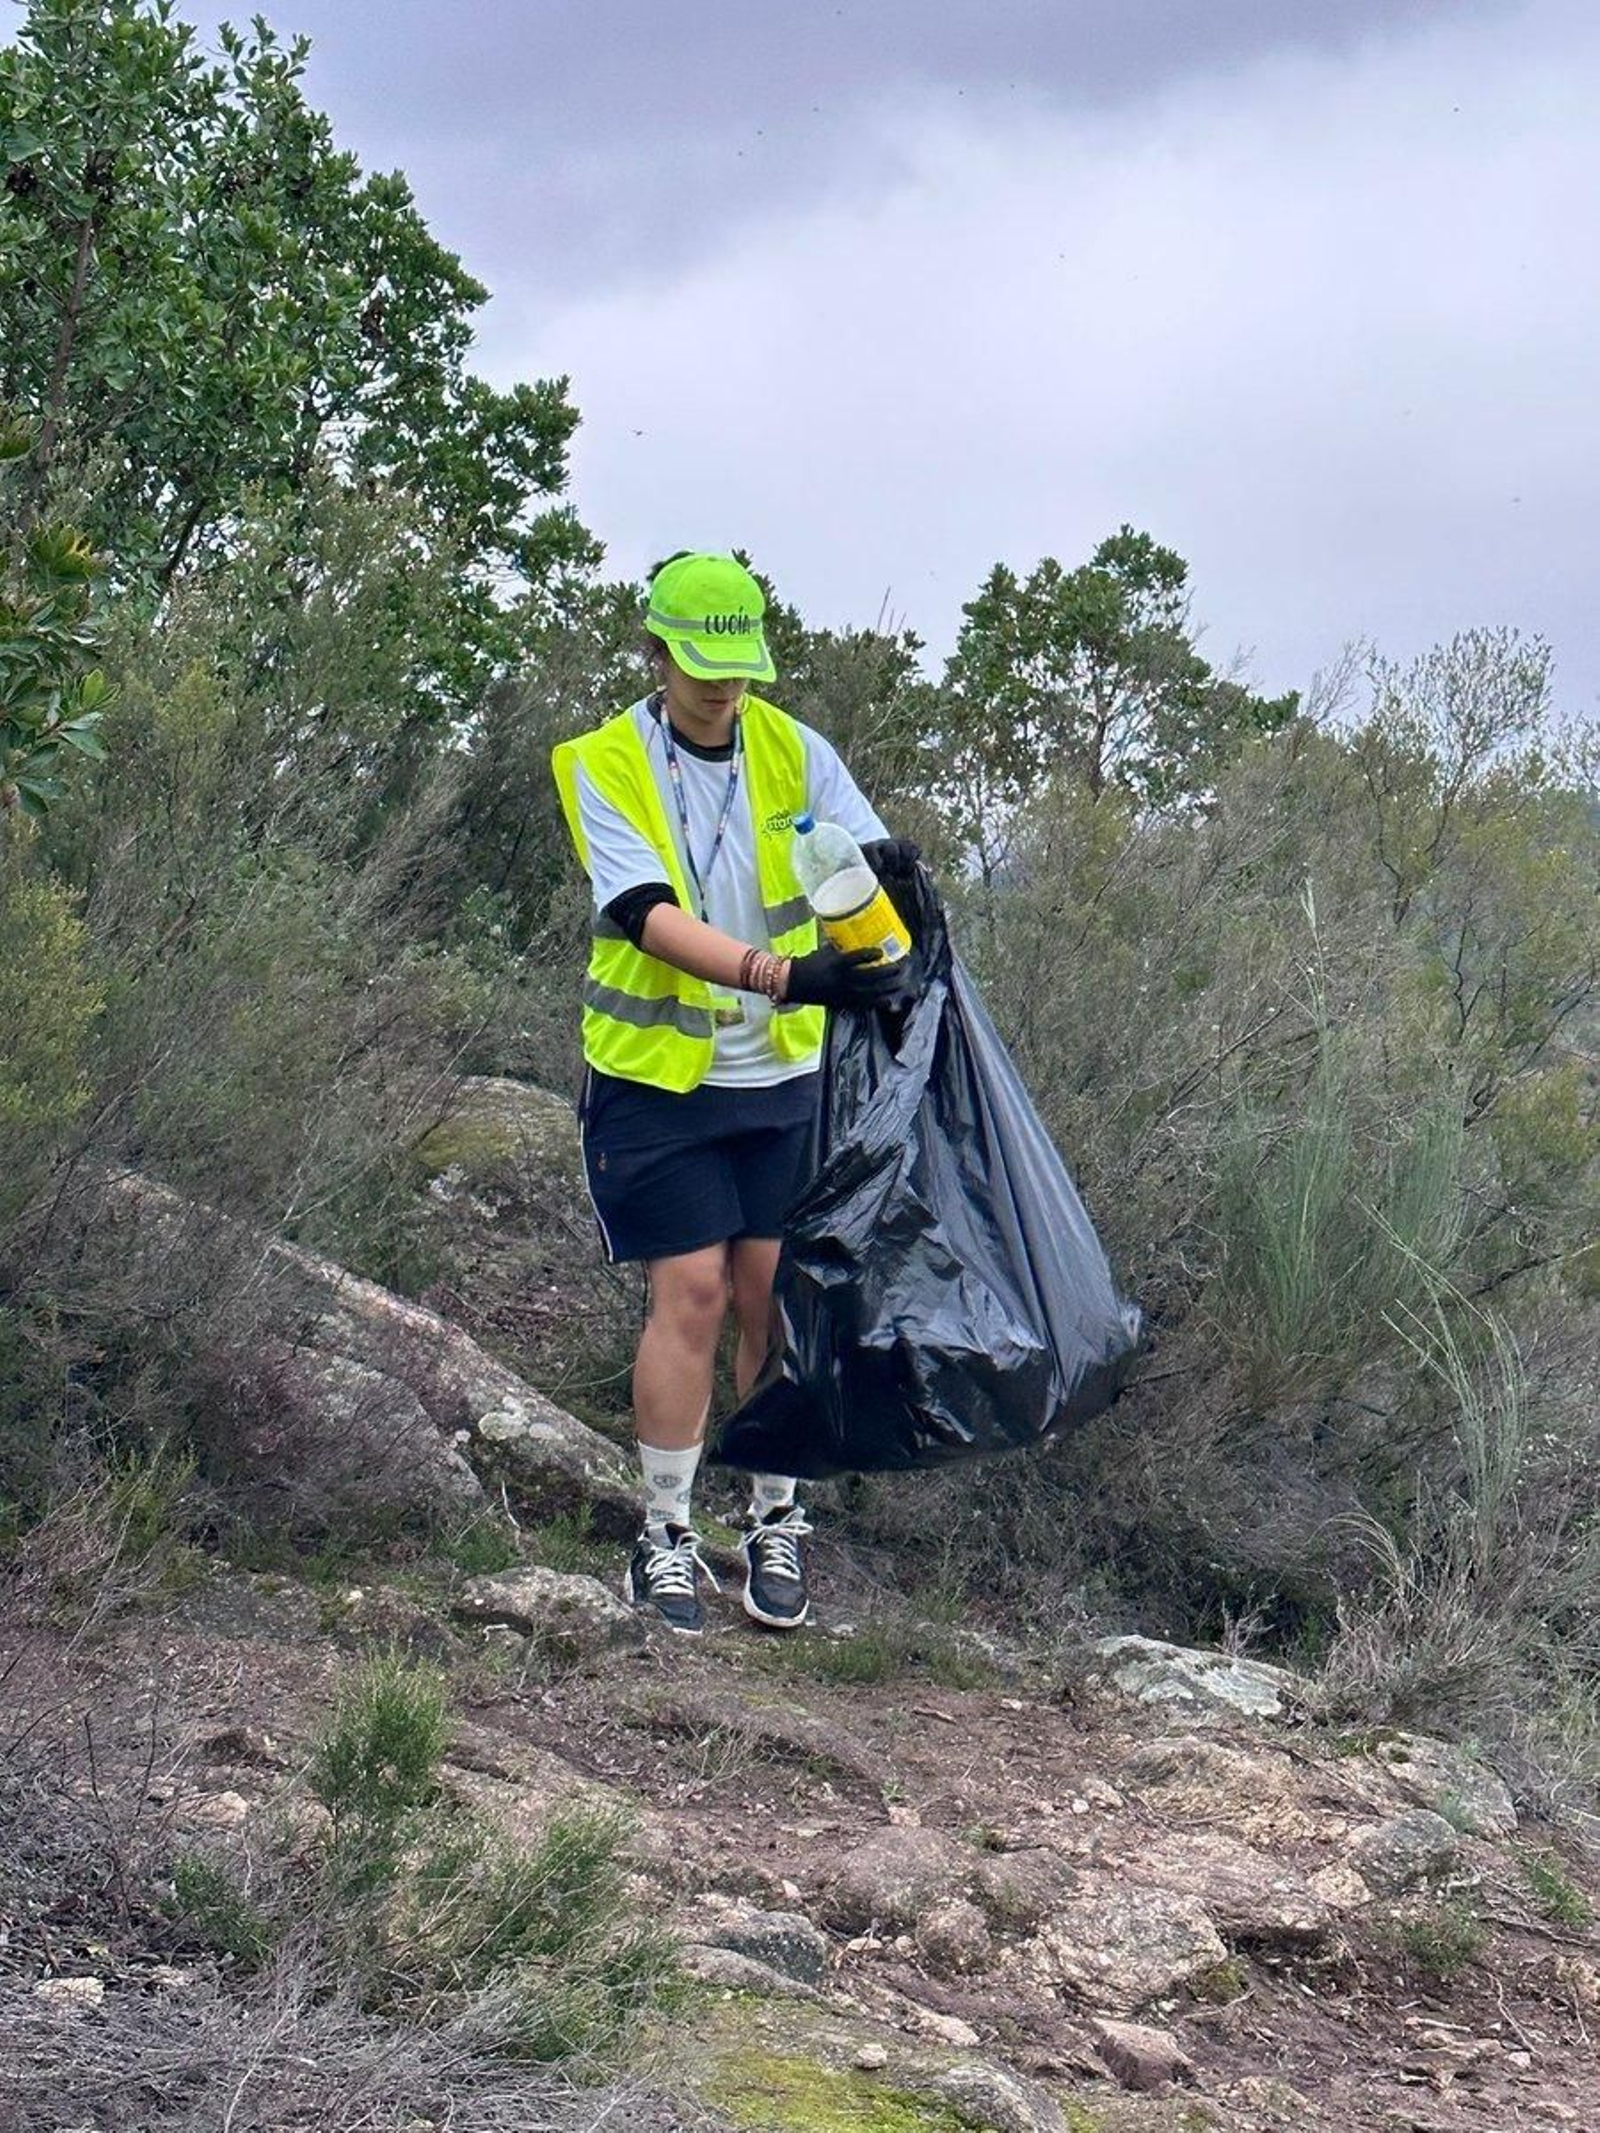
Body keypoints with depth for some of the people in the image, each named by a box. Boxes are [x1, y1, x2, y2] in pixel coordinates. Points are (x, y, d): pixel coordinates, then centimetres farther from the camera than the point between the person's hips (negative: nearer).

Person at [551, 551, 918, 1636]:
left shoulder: (793, 751, 2)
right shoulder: (605, 766, -8)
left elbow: (871, 868, -5)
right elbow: (651, 916, -21)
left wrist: (890, 873, -31)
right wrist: (779, 973, -36)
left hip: (784, 1074, 3)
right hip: (659, 1075, -3)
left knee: (776, 1294, 4)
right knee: (692, 1292, -5)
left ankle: (777, 1522, 19)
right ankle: (667, 1535, 9)